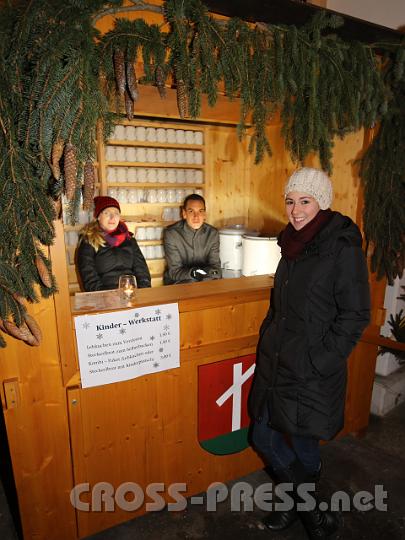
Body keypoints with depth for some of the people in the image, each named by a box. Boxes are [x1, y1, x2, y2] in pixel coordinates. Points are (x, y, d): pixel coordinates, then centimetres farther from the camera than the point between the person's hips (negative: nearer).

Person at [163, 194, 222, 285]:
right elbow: (174, 271, -13)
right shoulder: (171, 233, -11)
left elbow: (215, 266, -3)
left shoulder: (213, 234, 0)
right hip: (178, 282, -4)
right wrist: (192, 273, -34)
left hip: (206, 281, 4)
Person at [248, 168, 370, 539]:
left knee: (304, 446, 12)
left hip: (311, 372, -7)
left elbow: (355, 315, -14)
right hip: (276, 364, 7)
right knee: (264, 437, 16)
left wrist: (320, 362, -15)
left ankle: (302, 509, 44)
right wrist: (268, 340, 12)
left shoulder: (343, 248, -14)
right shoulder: (293, 244, 7)